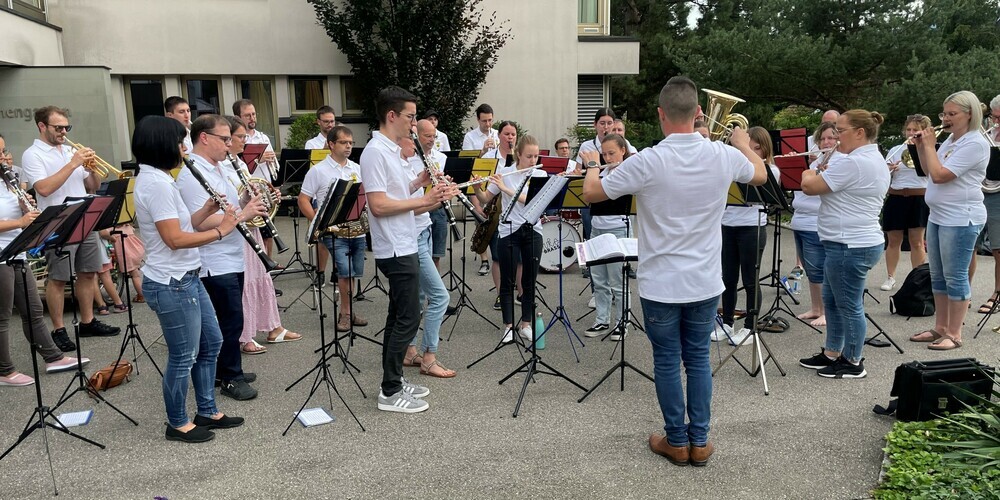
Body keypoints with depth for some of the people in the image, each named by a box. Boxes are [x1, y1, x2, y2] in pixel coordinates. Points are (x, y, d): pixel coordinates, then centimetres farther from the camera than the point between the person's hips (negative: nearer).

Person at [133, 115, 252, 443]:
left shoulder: (157, 179, 11)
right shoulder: (155, 183, -20)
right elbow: (174, 238, -25)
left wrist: (208, 209, 1)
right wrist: (221, 230, -18)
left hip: (185, 278, 11)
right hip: (170, 285, -11)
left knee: (211, 343, 19)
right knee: (183, 356, 4)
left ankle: (207, 412, 32)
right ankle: (178, 424, 22)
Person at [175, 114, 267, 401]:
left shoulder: (224, 170, 14)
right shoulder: (191, 175, -16)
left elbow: (236, 204, 21)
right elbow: (202, 222, -25)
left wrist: (253, 202, 2)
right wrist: (243, 214, -24)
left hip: (233, 258, 9)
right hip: (215, 263, -9)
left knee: (230, 320, 17)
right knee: (232, 321, -3)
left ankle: (228, 369, 29)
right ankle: (231, 378, 10)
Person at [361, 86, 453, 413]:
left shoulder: (392, 151, 13)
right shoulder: (375, 152, -17)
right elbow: (379, 205, -24)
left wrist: (417, 184, 5)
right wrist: (423, 199, -20)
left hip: (402, 246, 10)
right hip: (396, 249, -10)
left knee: (399, 316, 15)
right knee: (408, 318, -5)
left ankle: (394, 381, 25)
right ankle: (390, 392, 5)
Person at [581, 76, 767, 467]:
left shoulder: (647, 162, -19)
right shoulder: (723, 156, -8)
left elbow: (591, 194, -6)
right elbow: (760, 175, 16)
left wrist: (592, 163, 15)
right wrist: (744, 143, 34)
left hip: (660, 285, -3)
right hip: (705, 283, 3)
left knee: (667, 363, 10)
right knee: (698, 359, 15)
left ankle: (677, 442, 21)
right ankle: (699, 441, 23)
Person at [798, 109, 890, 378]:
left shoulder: (852, 163, -21)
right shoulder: (876, 160, 15)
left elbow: (810, 186, -19)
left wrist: (810, 173, 3)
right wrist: (827, 173, 4)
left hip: (850, 247, -11)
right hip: (861, 242, 11)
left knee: (849, 306, 1)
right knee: (832, 301, 18)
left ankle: (853, 363, 14)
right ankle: (831, 354, 29)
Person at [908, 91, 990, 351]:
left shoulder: (975, 144, -16)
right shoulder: (950, 141, 13)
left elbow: (939, 175, -22)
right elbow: (929, 172, 19)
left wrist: (930, 145, -12)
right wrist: (921, 147, 7)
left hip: (961, 220, -10)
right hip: (937, 217, 10)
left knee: (955, 278, -4)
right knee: (938, 277, 13)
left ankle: (954, 334, 4)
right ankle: (940, 328, 23)